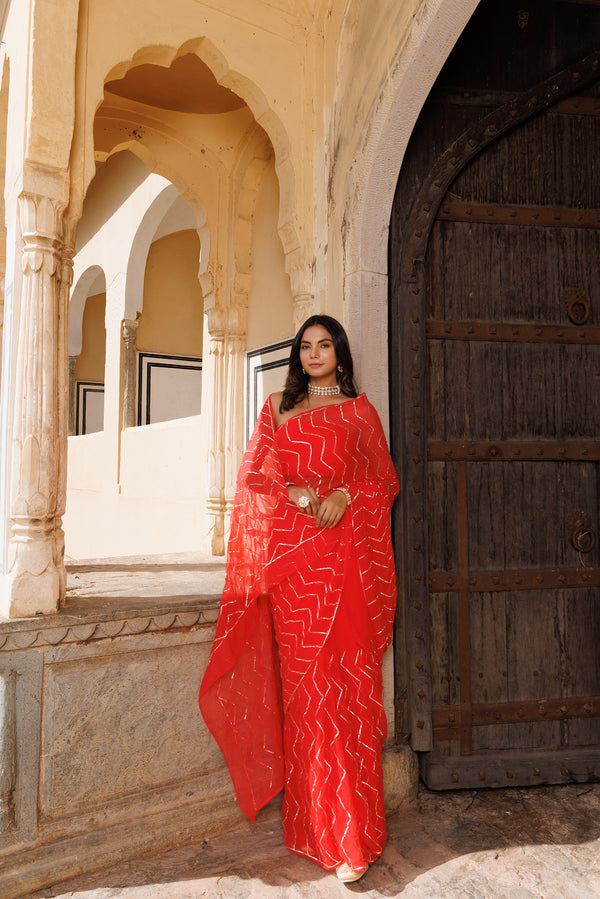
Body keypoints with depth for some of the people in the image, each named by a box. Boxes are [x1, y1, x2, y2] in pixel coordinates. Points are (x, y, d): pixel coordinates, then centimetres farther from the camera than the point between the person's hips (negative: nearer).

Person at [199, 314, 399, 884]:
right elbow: (253, 474, 8)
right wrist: (298, 495, -9)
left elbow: (385, 479, 10)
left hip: (346, 554, 0)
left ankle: (351, 825, 11)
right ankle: (318, 824, 13)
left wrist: (345, 495, -9)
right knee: (303, 676, 0)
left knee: (346, 676, -1)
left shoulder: (360, 411, 13)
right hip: (292, 553, 1)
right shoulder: (278, 407, 16)